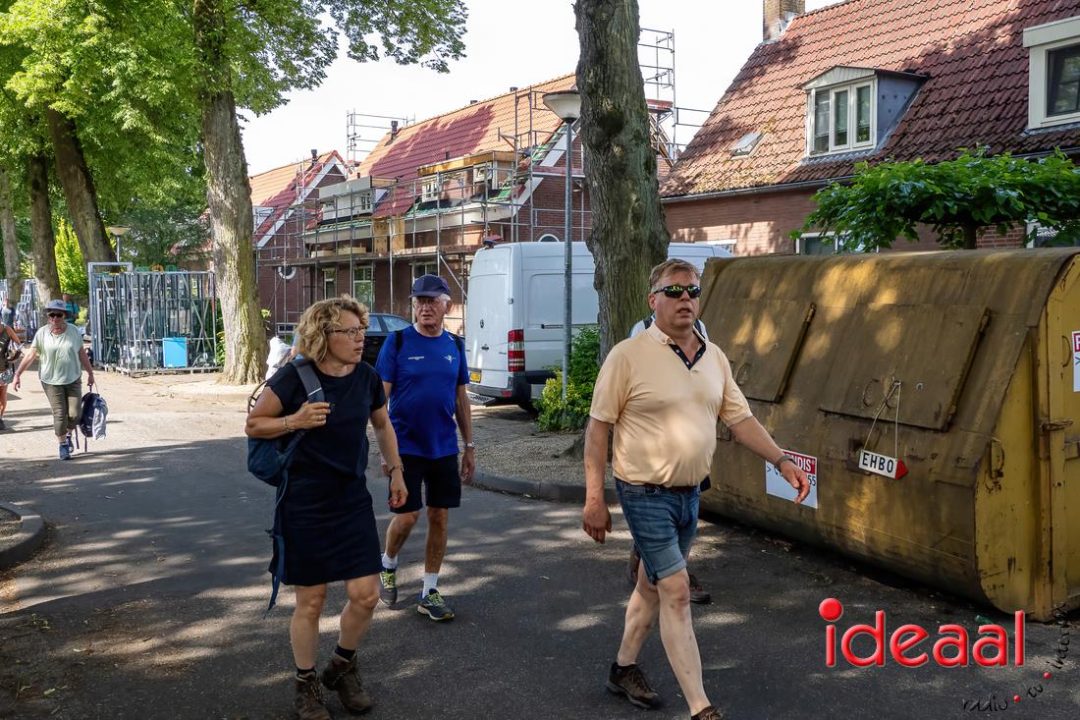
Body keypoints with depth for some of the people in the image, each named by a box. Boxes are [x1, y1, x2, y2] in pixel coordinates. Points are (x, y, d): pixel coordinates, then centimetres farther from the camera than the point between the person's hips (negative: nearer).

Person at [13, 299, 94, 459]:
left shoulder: (73, 331, 0)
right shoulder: (42, 333, -5)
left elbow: (82, 354, 8)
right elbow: (30, 355, -5)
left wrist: (90, 373, 11)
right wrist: (17, 374, -9)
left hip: (73, 379, 2)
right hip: (51, 380, -1)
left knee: (74, 415, -3)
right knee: (59, 415, -3)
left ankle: (68, 434, 28)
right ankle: (63, 445, 12)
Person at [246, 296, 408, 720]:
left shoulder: (367, 377, -2)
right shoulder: (295, 377, -15)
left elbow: (382, 425, 17)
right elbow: (253, 425, -6)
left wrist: (396, 470, 14)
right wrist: (294, 421, -23)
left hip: (353, 499, 4)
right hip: (305, 504, -4)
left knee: (365, 595, 1)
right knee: (310, 601, 5)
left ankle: (343, 667, 29)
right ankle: (306, 685, 28)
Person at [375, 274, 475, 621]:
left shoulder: (454, 346, 5)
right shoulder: (397, 342, -7)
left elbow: (461, 399, 11)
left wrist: (470, 446, 9)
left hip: (444, 449, 4)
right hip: (406, 447, -4)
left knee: (439, 518, 6)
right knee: (407, 517, -2)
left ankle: (430, 593, 19)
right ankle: (388, 565, 28)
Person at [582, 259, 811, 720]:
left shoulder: (714, 357, 5)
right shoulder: (628, 356, -13)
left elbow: (740, 418, 9)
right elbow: (598, 427, -11)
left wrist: (781, 461, -3)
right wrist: (594, 499, -13)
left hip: (690, 493, 7)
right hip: (646, 494, -6)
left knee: (652, 584, 19)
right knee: (676, 592, -7)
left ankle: (624, 668, 38)